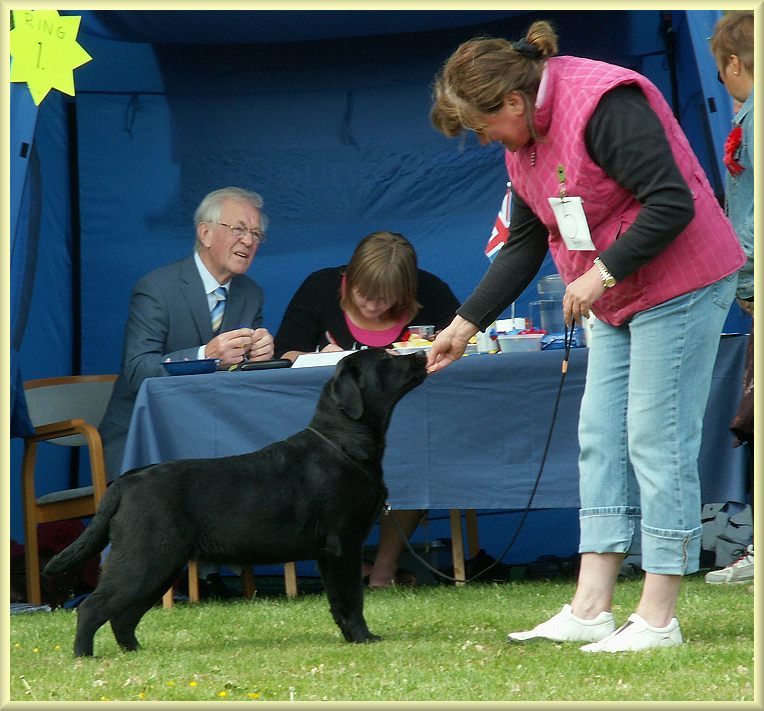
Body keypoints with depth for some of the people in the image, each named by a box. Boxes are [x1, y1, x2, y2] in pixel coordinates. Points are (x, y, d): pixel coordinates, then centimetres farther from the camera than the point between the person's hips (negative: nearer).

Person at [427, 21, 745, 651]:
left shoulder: (604, 105, -22)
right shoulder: (523, 142, 9)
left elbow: (673, 202, -25)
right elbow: (523, 246, 17)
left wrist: (603, 272, -23)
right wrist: (467, 323, 14)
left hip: (680, 287, -10)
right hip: (619, 301, 10)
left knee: (657, 442, -9)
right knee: (601, 438, 6)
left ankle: (659, 619, -5)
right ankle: (591, 609, 7)